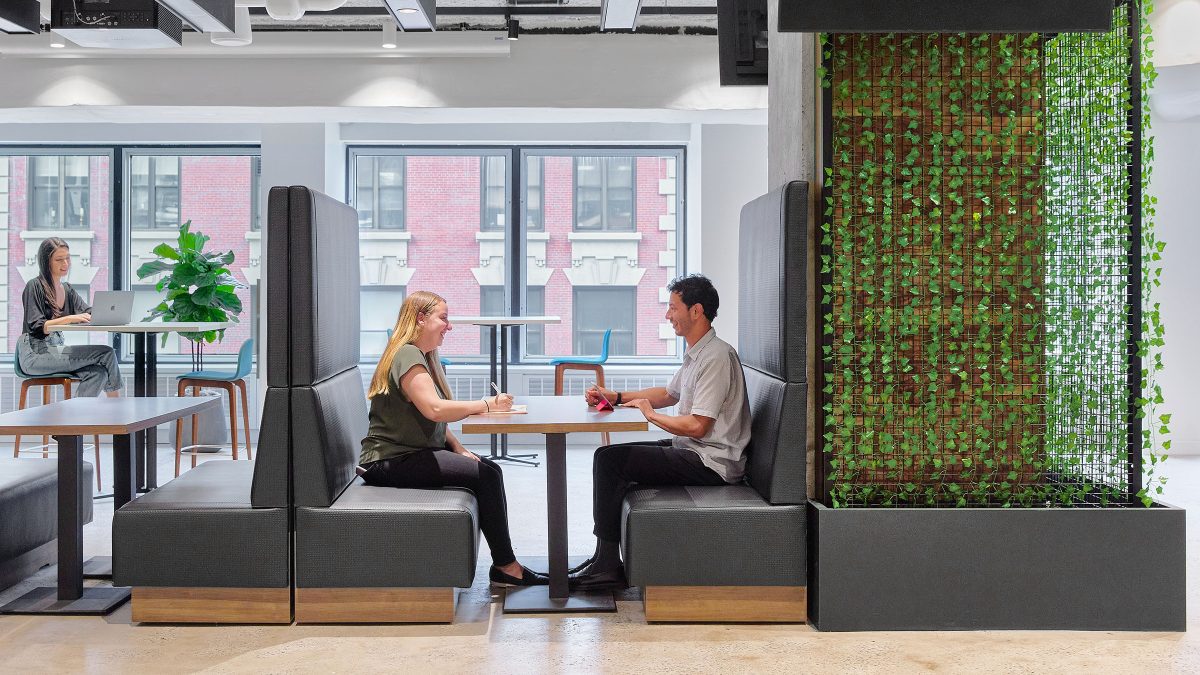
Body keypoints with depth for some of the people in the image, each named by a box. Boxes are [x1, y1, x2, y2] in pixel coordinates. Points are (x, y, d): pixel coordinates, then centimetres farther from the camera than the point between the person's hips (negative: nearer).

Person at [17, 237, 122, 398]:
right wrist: (70, 319, -29)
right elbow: (37, 328, -16)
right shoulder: (35, 286, -6)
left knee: (98, 372, -24)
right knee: (106, 353, -20)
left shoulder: (67, 289, 17)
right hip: (34, 354, -7)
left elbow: (88, 312, 7)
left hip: (56, 350, 7)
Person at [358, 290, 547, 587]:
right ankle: (505, 566, -9)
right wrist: (487, 405, -20)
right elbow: (434, 409, -29)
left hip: (411, 453, 10)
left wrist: (457, 447, 4)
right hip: (390, 460, -10)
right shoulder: (407, 356, -15)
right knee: (486, 475, -19)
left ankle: (504, 564, -4)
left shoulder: (424, 357, 18)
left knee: (490, 469, -5)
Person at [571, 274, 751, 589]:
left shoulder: (717, 357, -19)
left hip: (710, 462, -11)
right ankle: (605, 560, 11)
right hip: (692, 451, 11)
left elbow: (697, 426, -24)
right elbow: (668, 394, 27)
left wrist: (652, 415, -9)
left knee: (608, 459, -13)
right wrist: (617, 397, 16)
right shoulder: (696, 354, 14)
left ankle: (607, 566, -7)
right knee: (613, 456, 13)